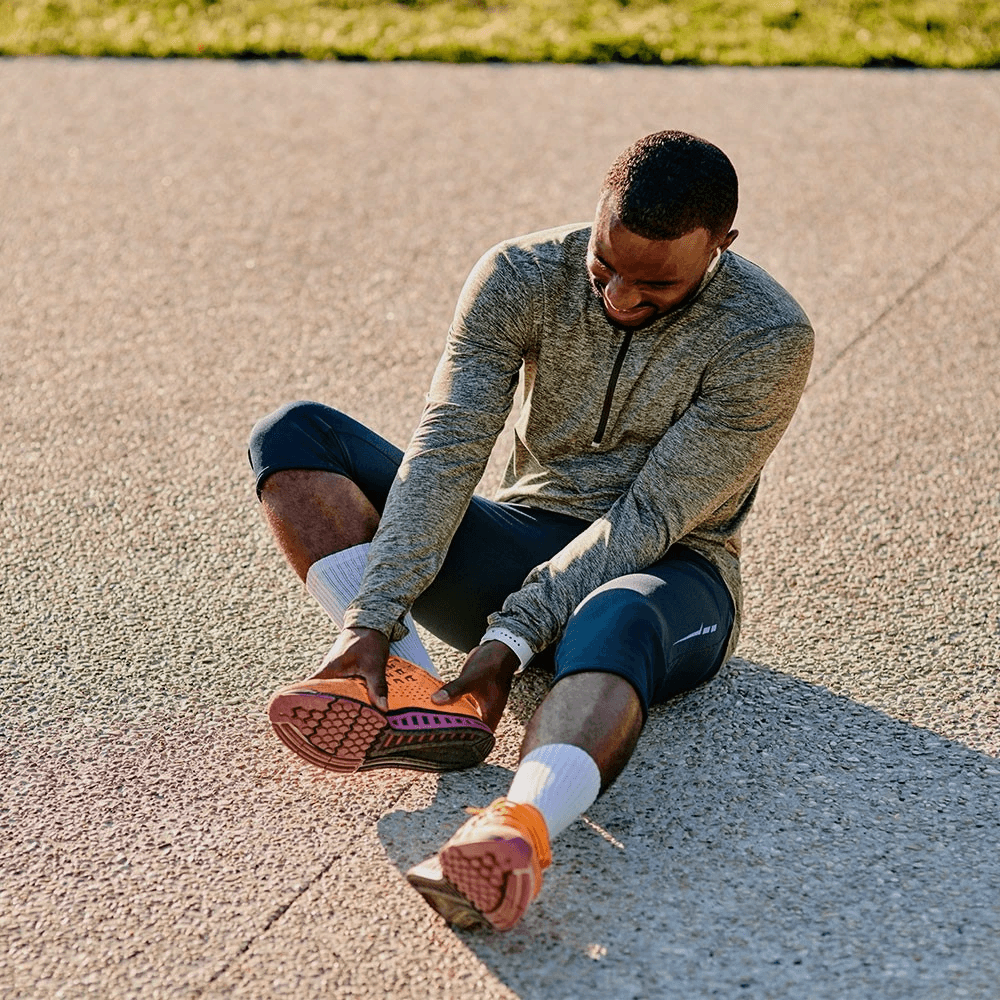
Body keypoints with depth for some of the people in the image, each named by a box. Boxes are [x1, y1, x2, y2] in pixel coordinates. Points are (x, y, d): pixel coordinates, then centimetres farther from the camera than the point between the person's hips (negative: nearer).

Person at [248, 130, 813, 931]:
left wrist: (512, 639, -28)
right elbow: (446, 451, -18)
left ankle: (521, 827, -73)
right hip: (526, 542, 4)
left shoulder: (768, 338, -17)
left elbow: (647, 519, -20)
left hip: (666, 574, -4)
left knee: (614, 624, -44)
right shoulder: (523, 279, -8)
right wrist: (372, 621, -29)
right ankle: (408, 693, -34)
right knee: (296, 435, -14)